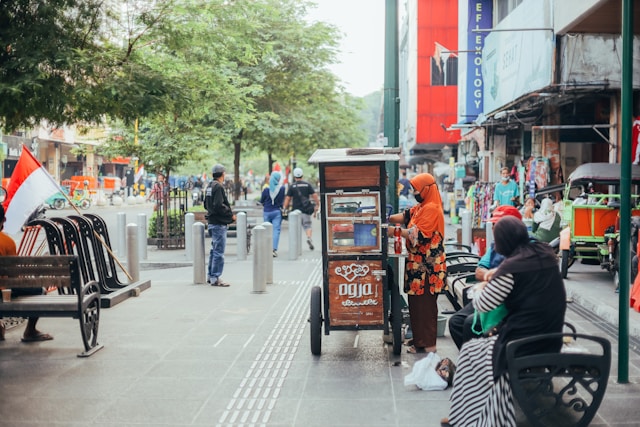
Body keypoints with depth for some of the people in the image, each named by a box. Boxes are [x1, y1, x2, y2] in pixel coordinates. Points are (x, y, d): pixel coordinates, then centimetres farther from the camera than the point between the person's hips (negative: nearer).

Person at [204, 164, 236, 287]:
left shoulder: (209, 186, 13)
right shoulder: (218, 187, -16)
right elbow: (219, 206, -24)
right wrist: (231, 214, -12)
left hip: (212, 222, 10)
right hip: (219, 223, -10)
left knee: (214, 250, 18)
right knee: (219, 251, -6)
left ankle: (210, 276, 25)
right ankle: (215, 278, -3)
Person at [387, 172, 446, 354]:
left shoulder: (432, 209, -15)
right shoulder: (421, 207, 17)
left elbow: (417, 234, -21)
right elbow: (405, 216, 9)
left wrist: (395, 231, -16)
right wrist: (387, 218, -6)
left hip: (427, 267, -10)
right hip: (419, 264, 10)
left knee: (424, 304, -4)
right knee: (417, 303, 14)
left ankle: (426, 344, 3)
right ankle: (419, 338, 24)